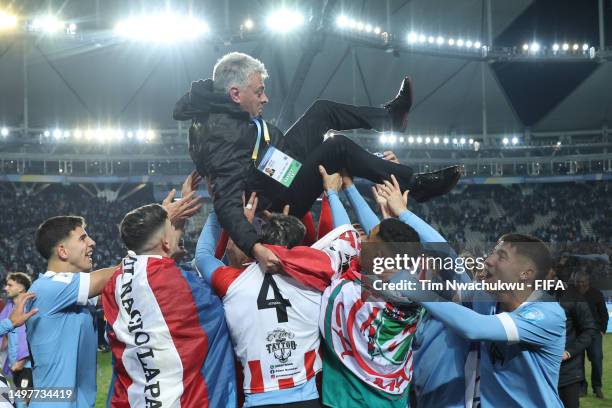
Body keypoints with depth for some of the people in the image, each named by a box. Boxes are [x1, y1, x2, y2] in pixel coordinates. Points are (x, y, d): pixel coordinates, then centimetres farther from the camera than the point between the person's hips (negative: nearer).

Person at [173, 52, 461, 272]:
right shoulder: (223, 138, -35)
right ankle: (415, 185, -9)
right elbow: (227, 204, -43)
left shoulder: (215, 101, -8)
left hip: (276, 167, 10)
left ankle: (388, 117, 32)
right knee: (339, 147, -23)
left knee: (321, 111, 12)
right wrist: (255, 248, -54)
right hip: (278, 201, -10)